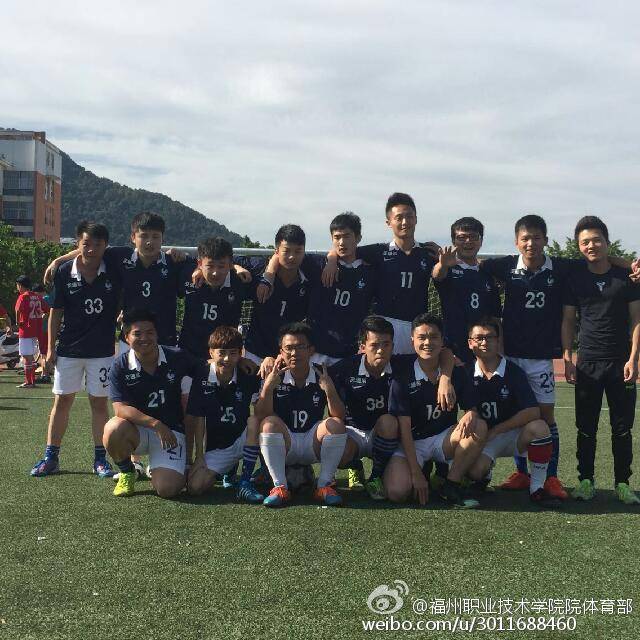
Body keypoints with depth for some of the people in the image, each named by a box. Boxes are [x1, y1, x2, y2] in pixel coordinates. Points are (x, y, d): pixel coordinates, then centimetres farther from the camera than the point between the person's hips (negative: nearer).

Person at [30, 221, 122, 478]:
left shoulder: (113, 272, -8)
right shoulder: (64, 272, -6)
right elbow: (56, 312, 0)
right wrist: (51, 348, 0)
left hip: (102, 350, -1)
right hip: (68, 349, 1)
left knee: (99, 403, 6)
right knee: (62, 401, 7)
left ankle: (100, 459, 15)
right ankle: (51, 457, 17)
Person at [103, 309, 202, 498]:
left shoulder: (177, 358, -6)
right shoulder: (120, 366, -8)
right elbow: (120, 408, -18)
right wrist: (155, 424, -29)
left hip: (172, 431, 0)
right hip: (137, 429, 1)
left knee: (167, 489, -20)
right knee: (113, 429, -34)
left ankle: (157, 469, 20)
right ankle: (127, 473, -1)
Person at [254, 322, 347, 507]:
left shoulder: (321, 378, -4)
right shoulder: (274, 378, -5)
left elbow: (339, 417, -13)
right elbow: (261, 417, -15)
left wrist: (330, 390, -31)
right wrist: (268, 387, -31)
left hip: (314, 444, 1)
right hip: (283, 446, -1)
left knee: (336, 425, -24)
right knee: (270, 423, -28)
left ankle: (324, 485, -15)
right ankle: (280, 486, -22)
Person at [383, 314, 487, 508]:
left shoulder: (456, 371, -3)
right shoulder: (403, 377, -12)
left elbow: (471, 408, 3)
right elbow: (404, 427, -15)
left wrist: (470, 415, -26)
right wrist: (416, 473, -20)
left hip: (444, 438, 3)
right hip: (411, 443, -3)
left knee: (479, 427, -25)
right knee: (396, 492, -27)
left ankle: (451, 485, -14)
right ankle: (423, 469, 9)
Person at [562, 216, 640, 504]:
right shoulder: (575, 279, 5)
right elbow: (568, 321, 7)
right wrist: (567, 357, -2)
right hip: (587, 363, 1)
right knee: (586, 428, 5)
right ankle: (586, 481, 15)